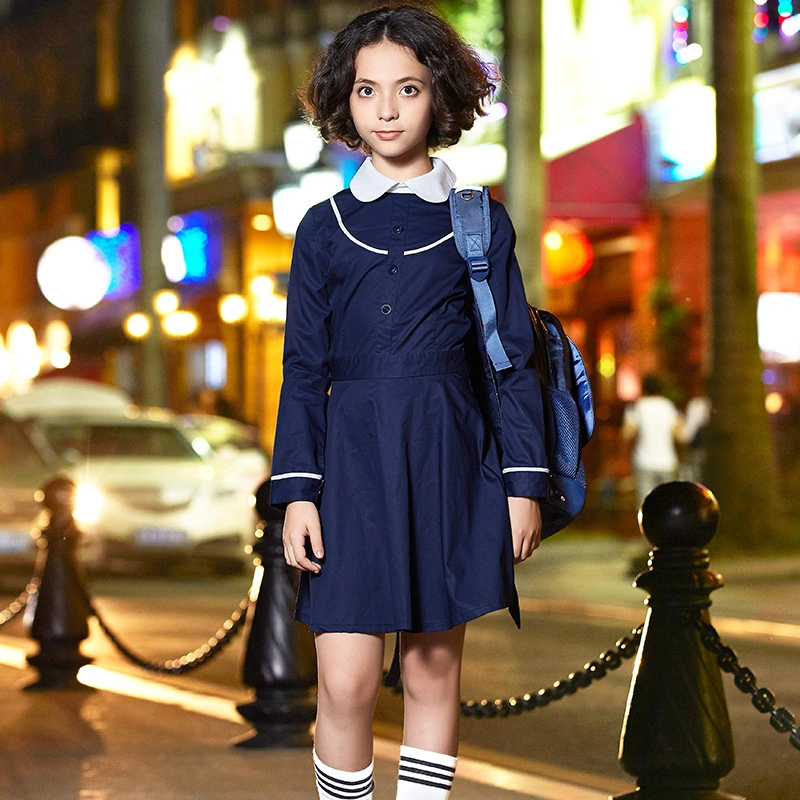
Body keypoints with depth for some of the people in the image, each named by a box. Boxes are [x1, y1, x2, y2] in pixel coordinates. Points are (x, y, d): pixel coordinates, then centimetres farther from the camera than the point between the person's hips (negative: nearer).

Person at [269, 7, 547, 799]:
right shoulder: (325, 227, 7)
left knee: (435, 668, 6)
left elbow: (513, 358, 6)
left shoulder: (479, 221, 5)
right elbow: (304, 368, 7)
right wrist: (297, 493, -1)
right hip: (354, 462, 0)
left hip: (449, 463, 0)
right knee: (346, 681, -8)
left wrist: (524, 481, 0)